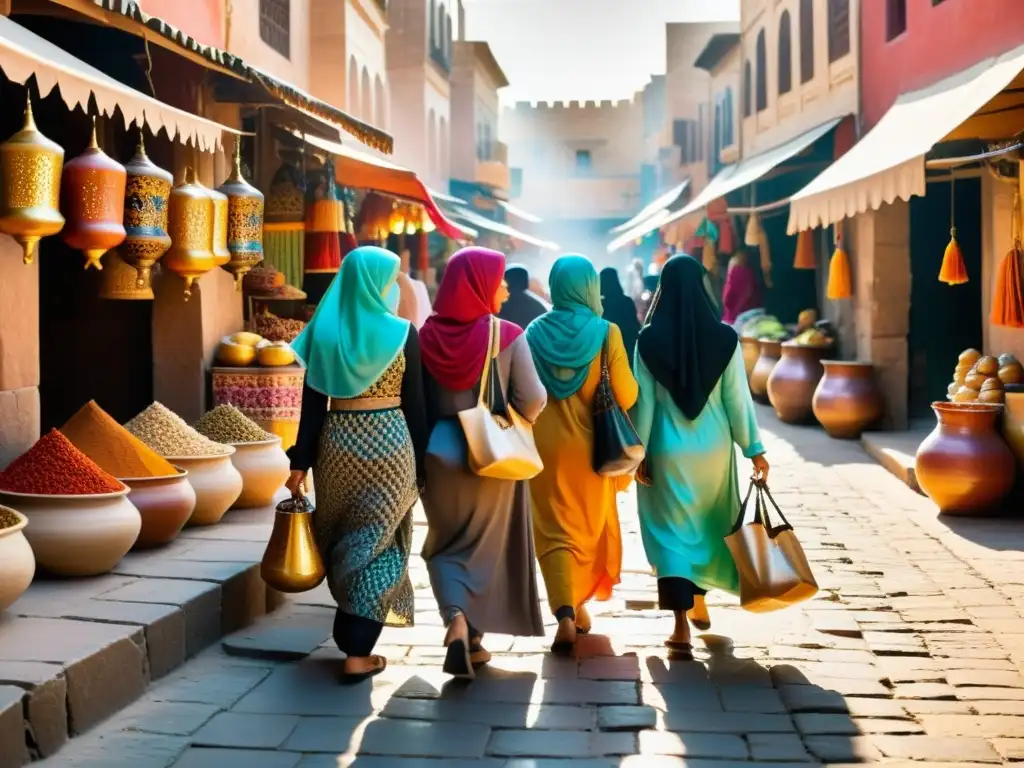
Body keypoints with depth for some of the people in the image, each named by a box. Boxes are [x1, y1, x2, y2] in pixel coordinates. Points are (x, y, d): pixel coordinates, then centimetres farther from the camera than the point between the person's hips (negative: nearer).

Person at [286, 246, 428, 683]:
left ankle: (353, 632, 34)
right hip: (389, 442, -3)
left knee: (344, 540, 20)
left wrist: (301, 460, 2)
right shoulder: (403, 334, -6)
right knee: (376, 543, 4)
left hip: (337, 442, 3)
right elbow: (414, 406, -4)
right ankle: (357, 653, 1)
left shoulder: (325, 331, 0)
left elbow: (313, 403, -1)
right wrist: (420, 466, 3)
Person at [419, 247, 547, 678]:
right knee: (487, 547, 16)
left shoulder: (427, 335, -6)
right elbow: (533, 402, -13)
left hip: (440, 455, 2)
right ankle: (475, 638, 24)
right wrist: (513, 419, 8)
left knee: (446, 545, 14)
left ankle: (457, 619, -11)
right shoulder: (507, 335, -14)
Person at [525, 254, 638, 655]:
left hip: (545, 444, 1)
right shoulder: (606, 332, -10)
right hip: (590, 444, 0)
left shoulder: (535, 332, -3)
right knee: (591, 526, 18)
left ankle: (565, 615, -12)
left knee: (555, 530, 4)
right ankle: (579, 607, 30)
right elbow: (626, 397, -12)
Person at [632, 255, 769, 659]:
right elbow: (738, 398, -5)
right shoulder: (724, 337, -7)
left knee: (672, 530, 2)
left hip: (668, 449, -2)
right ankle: (699, 602, 37)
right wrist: (754, 448, 3)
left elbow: (644, 401, -6)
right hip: (713, 446, 2)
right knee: (709, 523, 22)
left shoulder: (649, 339, -9)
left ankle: (682, 626, -6)